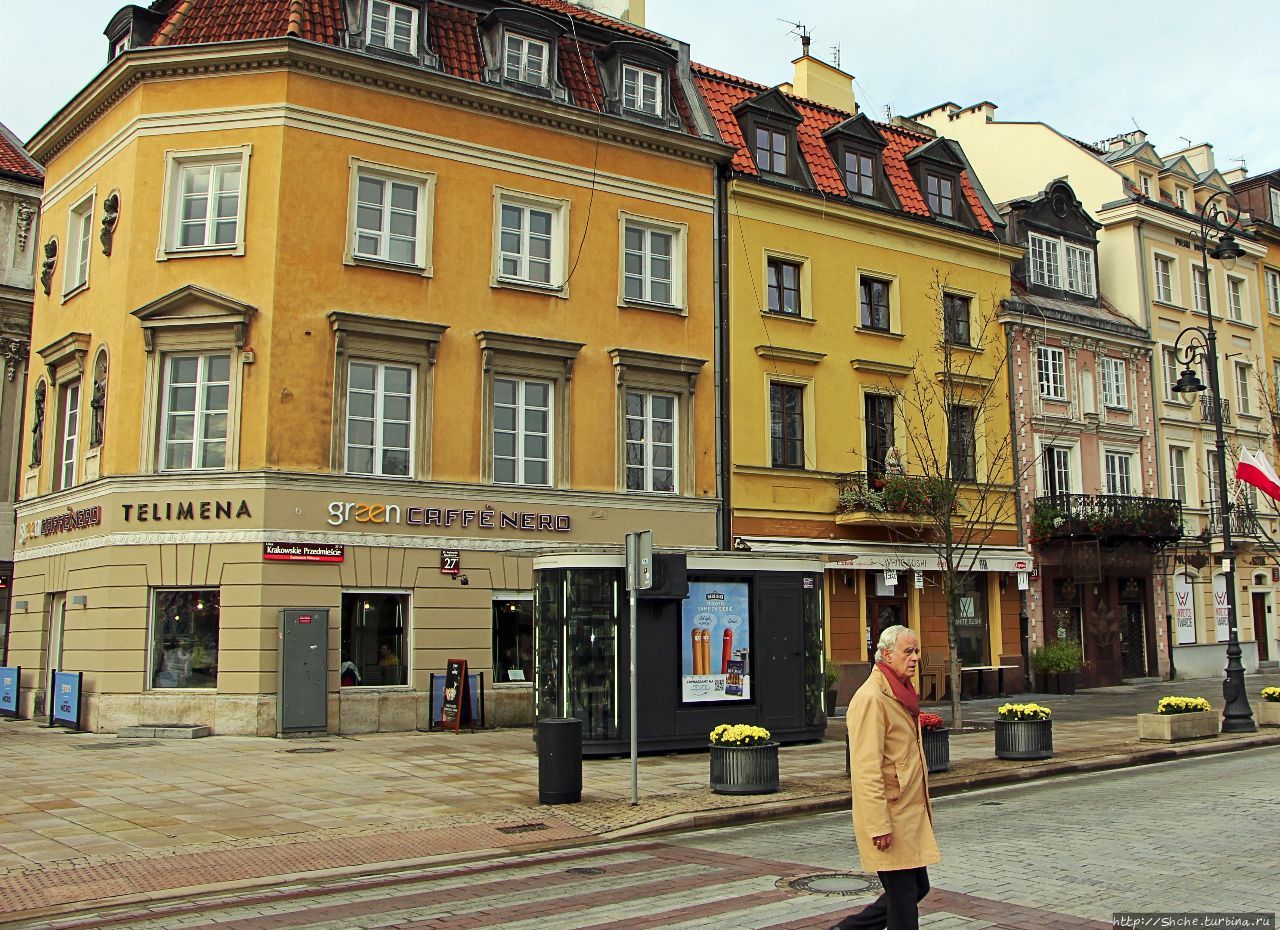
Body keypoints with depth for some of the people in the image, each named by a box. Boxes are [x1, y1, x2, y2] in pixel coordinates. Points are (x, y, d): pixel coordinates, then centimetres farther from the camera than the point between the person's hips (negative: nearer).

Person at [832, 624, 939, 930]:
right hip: (890, 817, -10)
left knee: (918, 887, 14)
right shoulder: (871, 698, -18)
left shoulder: (901, 694, 15)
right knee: (904, 895, -2)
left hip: (911, 813, 10)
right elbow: (866, 769, -22)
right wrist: (879, 825, -25)